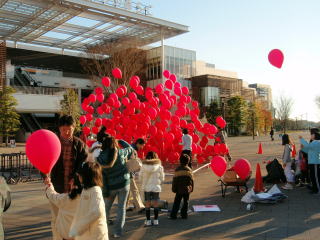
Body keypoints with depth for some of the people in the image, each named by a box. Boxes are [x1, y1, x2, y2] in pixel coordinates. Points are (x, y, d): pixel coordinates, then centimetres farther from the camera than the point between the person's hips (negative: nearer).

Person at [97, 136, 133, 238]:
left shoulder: (100, 158, -9)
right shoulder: (120, 152, -8)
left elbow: (102, 176, -9)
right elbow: (131, 149, 12)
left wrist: (105, 192, -5)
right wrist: (121, 141, 23)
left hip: (111, 186, 0)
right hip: (124, 183, 0)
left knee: (106, 207, 19)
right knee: (121, 207, 8)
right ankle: (118, 231, 12)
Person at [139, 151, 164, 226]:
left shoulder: (143, 166, -7)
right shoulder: (159, 167, -7)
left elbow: (140, 178, 0)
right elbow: (162, 178, 1)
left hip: (146, 187, 0)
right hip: (156, 187, 0)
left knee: (147, 204, 8)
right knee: (156, 204, 9)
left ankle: (148, 221, 12)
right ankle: (155, 220, 13)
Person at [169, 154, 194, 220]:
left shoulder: (177, 170, -3)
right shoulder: (189, 170, -2)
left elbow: (174, 180, -1)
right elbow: (191, 180, 2)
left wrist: (174, 189, 7)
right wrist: (191, 188, 12)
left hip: (179, 190, 0)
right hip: (187, 189, 0)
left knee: (176, 202, 7)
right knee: (186, 202, 12)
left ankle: (173, 215, 3)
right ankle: (184, 214, 11)